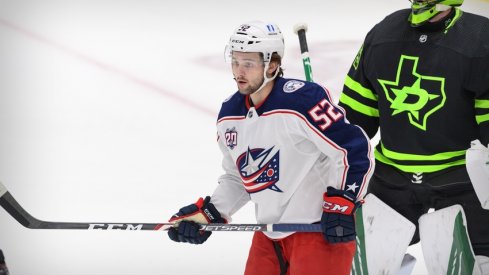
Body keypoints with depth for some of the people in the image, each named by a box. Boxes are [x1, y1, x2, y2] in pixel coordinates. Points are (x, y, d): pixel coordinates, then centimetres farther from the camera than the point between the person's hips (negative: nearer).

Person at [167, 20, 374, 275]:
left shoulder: (302, 101, -19)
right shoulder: (229, 115, 6)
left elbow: (354, 149, -18)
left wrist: (341, 203, -22)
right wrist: (208, 213, 6)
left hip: (321, 229, -8)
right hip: (269, 236, 8)